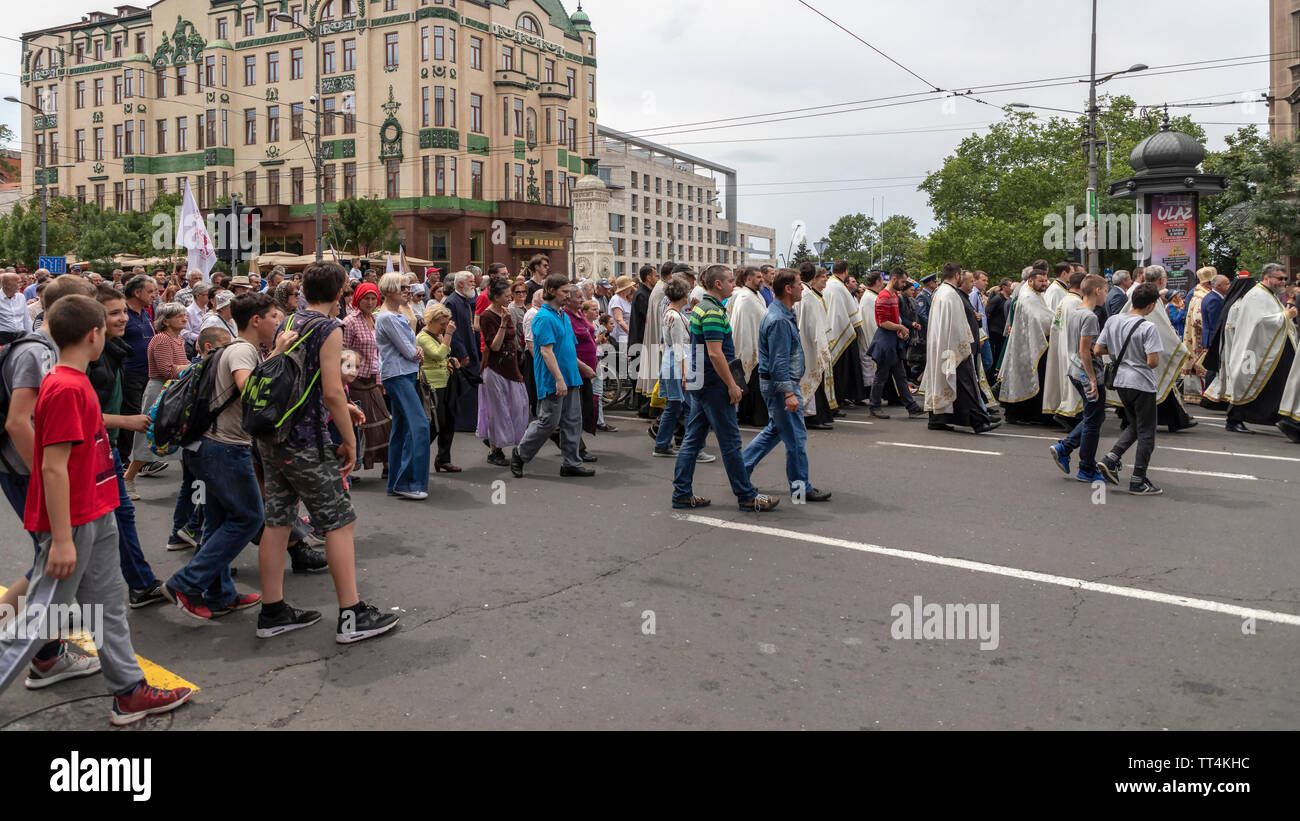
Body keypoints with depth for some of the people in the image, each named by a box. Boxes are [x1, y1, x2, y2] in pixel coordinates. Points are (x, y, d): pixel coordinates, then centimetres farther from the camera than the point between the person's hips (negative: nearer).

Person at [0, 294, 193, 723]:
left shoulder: (74, 382, 7)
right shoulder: (66, 389, -22)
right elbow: (53, 468, -24)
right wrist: (61, 539, -24)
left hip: (95, 517, 10)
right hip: (72, 525, -10)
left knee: (109, 607, 15)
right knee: (41, 621, 0)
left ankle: (130, 692, 25)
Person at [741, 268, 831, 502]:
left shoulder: (781, 313, 12)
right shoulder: (779, 320, -22)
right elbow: (779, 361, -25)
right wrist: (789, 393, -27)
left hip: (775, 383, 11)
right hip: (780, 383, -11)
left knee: (775, 429, 20)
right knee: (796, 436, -1)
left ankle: (741, 468, 24)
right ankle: (801, 488, 9)